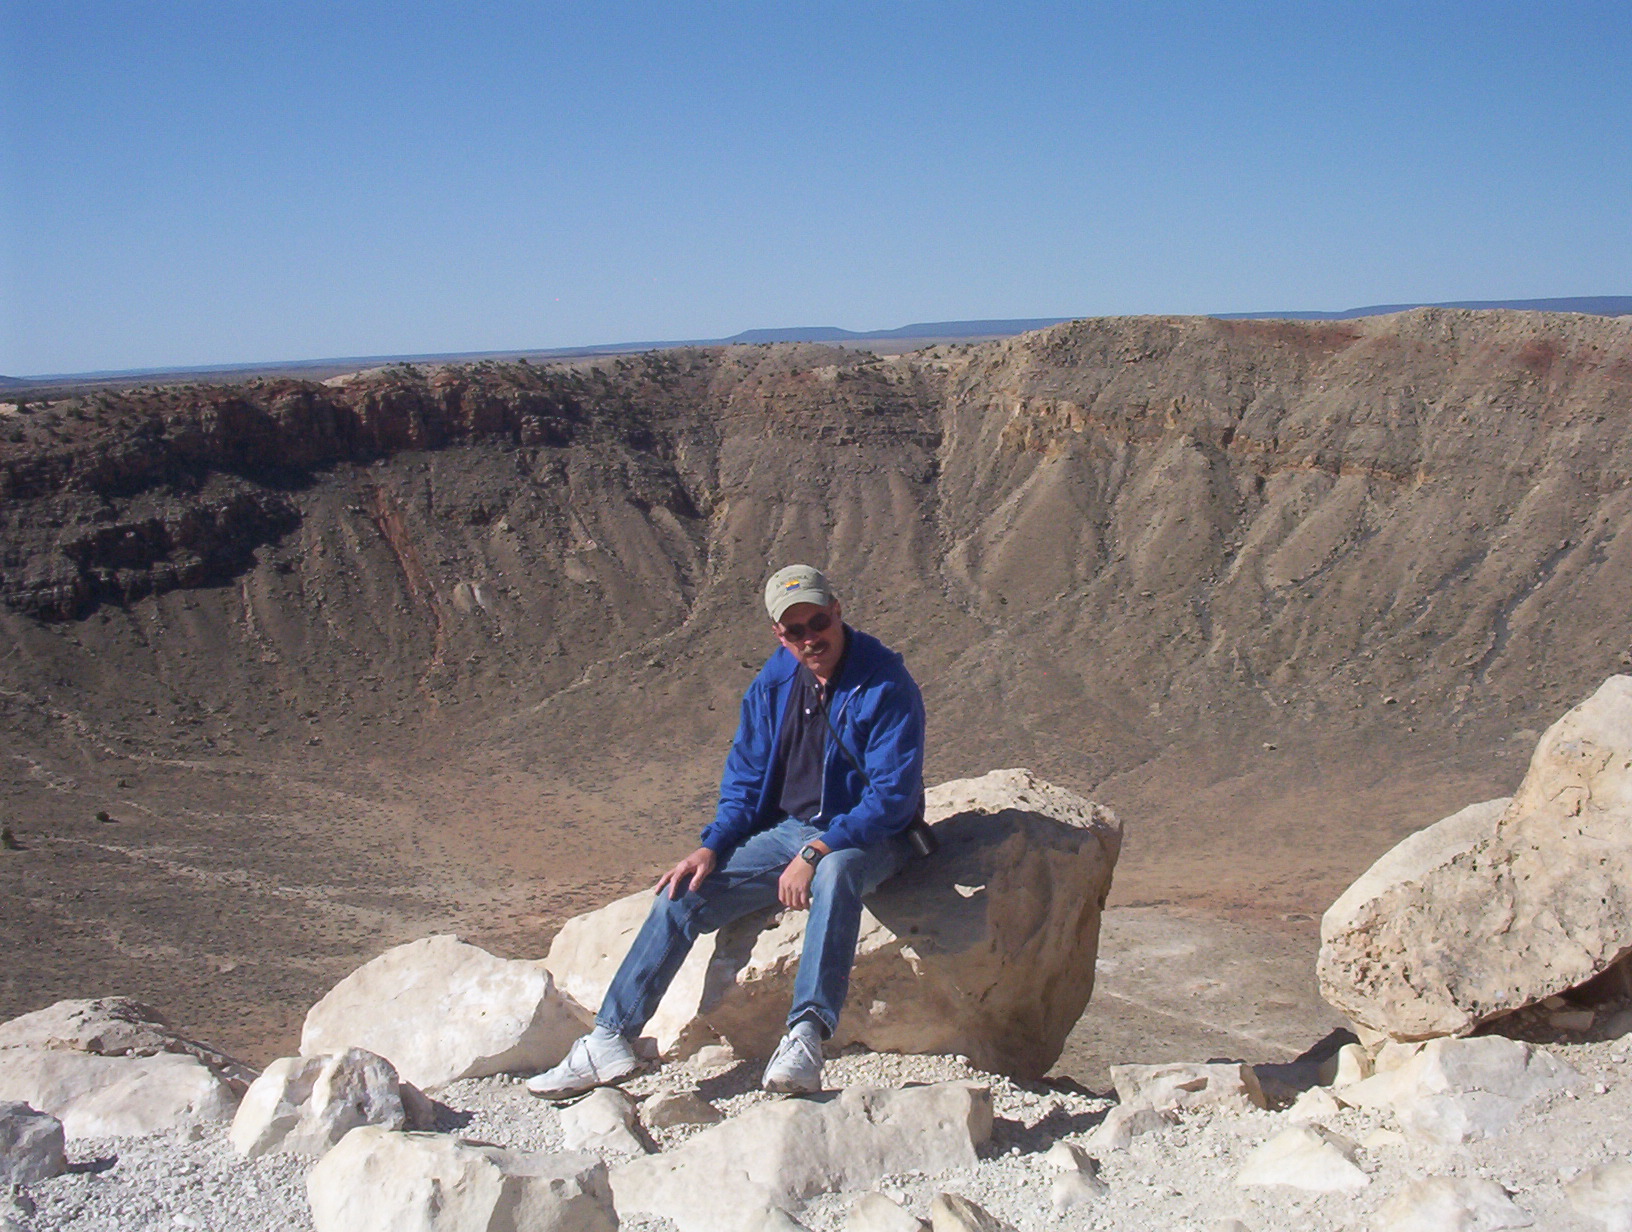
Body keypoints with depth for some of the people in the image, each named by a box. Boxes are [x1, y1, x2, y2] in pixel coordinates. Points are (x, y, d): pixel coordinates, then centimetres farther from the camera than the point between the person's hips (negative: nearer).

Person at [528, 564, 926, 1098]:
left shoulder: (885, 684, -16)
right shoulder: (773, 683, 2)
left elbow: (893, 794, -21)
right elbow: (744, 776, 11)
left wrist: (815, 853, -28)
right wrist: (711, 848, -5)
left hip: (867, 836, -6)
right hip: (786, 830, 6)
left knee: (836, 872, -41)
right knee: (682, 893, -8)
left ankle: (805, 1039, -47)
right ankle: (610, 1041, -4)